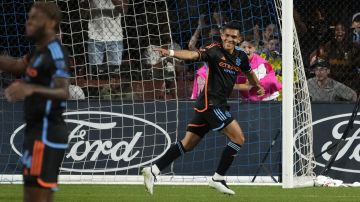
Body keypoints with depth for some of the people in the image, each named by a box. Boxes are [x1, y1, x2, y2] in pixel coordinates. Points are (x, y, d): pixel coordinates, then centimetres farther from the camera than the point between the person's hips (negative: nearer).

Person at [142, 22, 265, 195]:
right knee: (238, 137, -10)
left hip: (218, 105, 8)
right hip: (210, 102, -8)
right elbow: (194, 55, -29)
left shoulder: (240, 57, 10)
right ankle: (218, 179, -3)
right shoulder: (215, 50, -12)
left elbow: (249, 73, 32)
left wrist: (258, 86, 47)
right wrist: (171, 53, -46)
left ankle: (153, 171, 9)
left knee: (187, 144, 8)